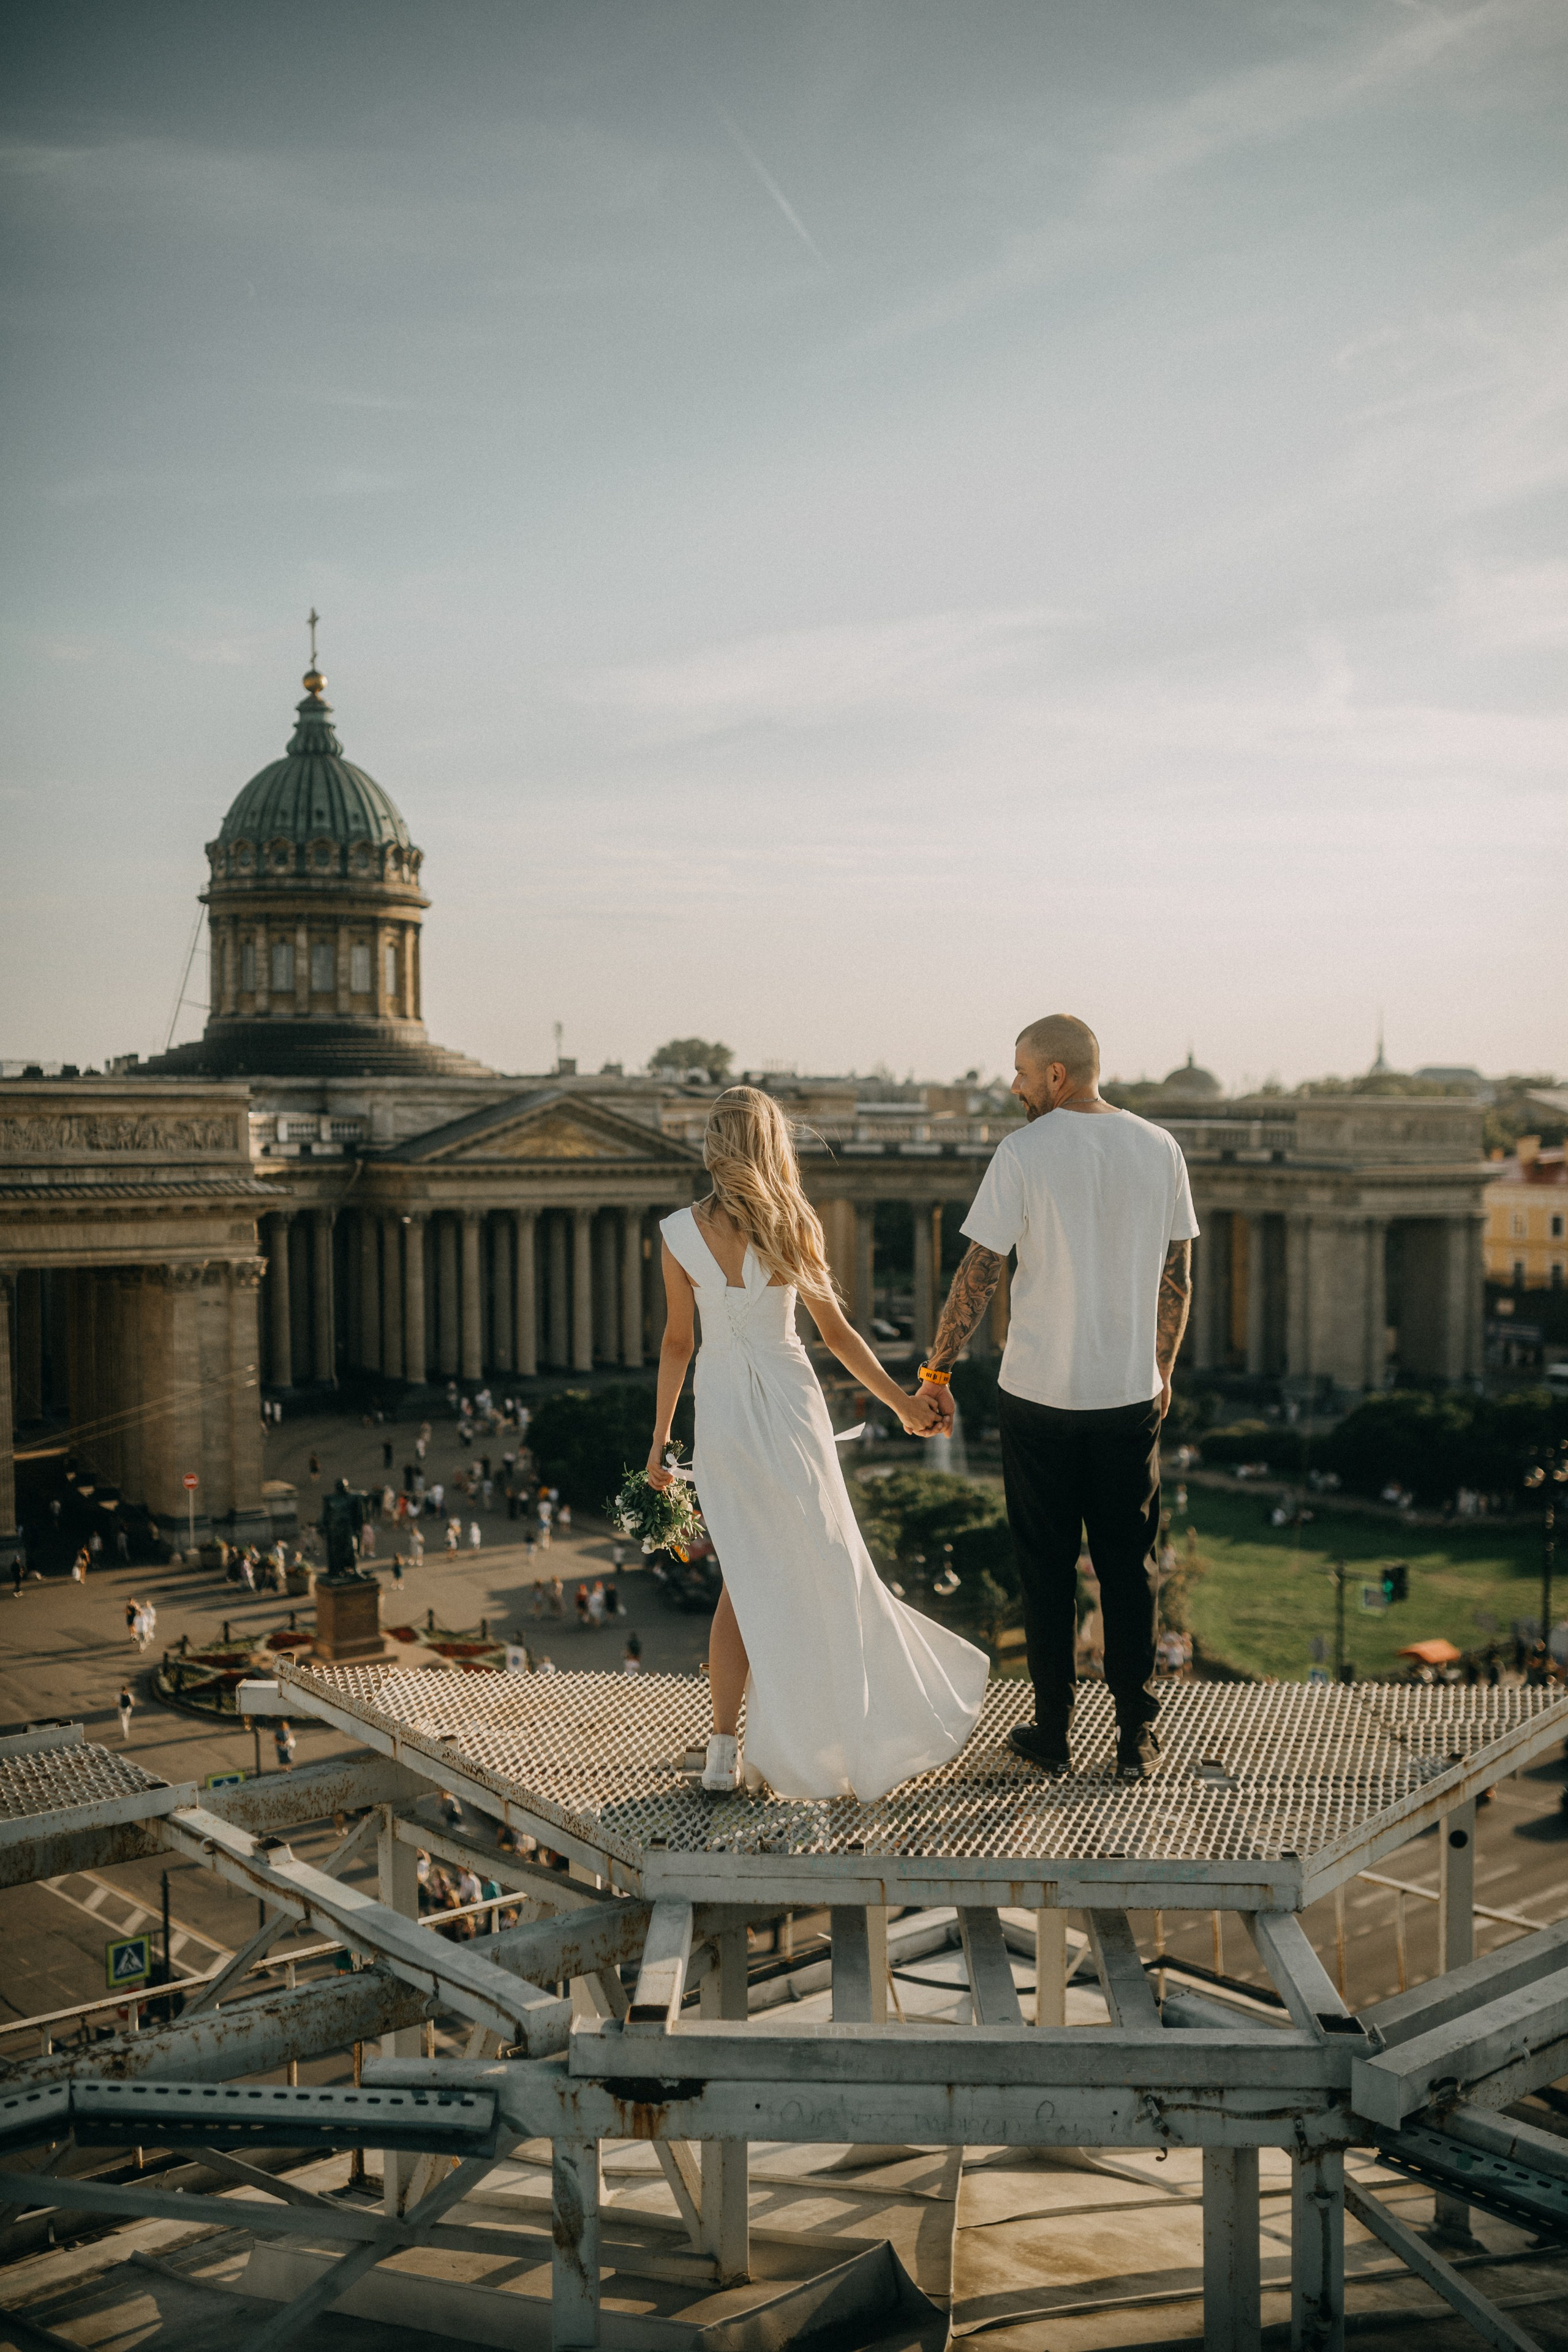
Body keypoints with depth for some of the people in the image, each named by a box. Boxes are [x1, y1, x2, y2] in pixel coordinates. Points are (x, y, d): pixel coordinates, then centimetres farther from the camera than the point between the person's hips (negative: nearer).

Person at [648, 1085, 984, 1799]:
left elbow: (676, 1341, 3)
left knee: (746, 1578, 12)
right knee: (819, 1566, 11)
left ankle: (725, 1748, 10)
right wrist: (902, 1403, 8)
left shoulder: (677, 1232, -3)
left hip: (719, 1411, 3)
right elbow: (836, 1333, -3)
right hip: (786, 1403, -3)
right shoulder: (790, 1227, -9)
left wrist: (660, 1438, 12)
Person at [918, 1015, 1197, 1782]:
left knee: (1046, 1569, 10)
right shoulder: (1160, 1150, 2)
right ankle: (1137, 1740, 16)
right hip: (1130, 1395, 3)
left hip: (1037, 1394, -3)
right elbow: (1177, 1279, 8)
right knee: (1130, 1569, 11)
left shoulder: (1024, 1152, -10)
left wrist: (937, 1371, 0)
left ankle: (1053, 1733, 19)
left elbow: (978, 1276, -9)